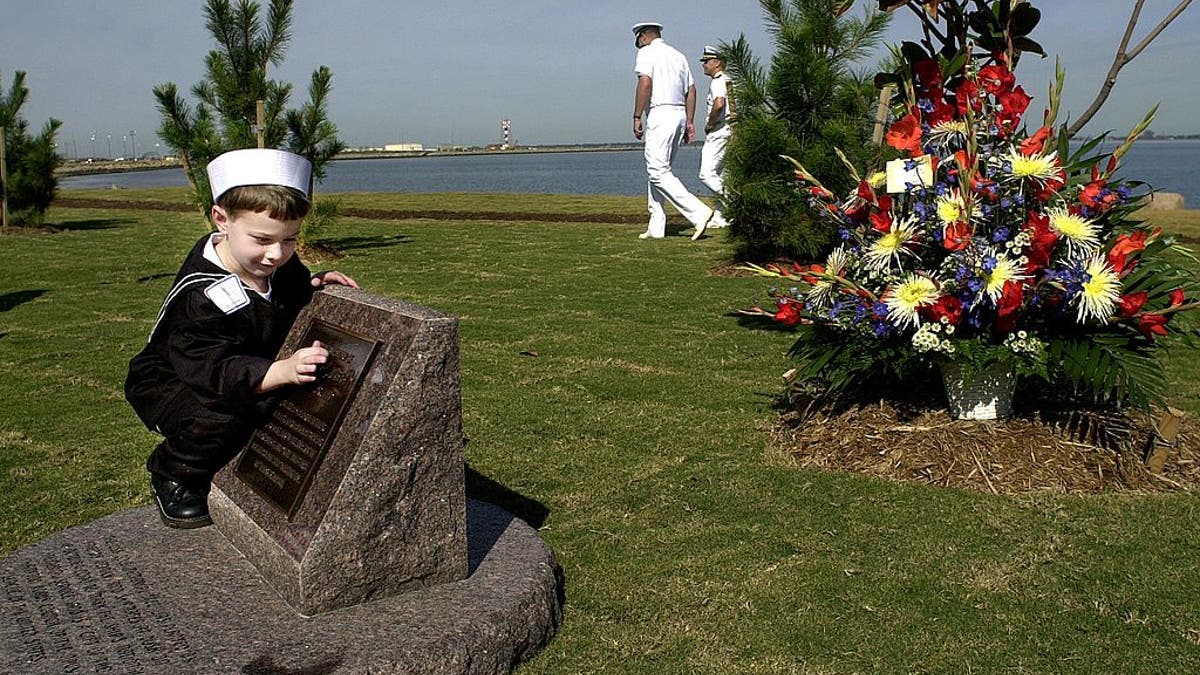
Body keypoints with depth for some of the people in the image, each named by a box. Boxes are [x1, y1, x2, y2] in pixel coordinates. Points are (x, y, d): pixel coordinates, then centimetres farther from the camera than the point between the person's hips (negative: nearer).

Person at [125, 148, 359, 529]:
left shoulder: (280, 265, -9)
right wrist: (282, 372, -55)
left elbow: (295, 302, 11)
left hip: (251, 373, 7)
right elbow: (214, 370, -40)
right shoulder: (202, 296, -33)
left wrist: (316, 287, -13)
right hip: (169, 381, -7)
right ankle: (174, 478, -4)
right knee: (219, 416, -36)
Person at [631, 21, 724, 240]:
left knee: (658, 171, -11)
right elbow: (691, 90, 19)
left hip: (660, 114, -9)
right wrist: (689, 122, 20)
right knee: (658, 170, 12)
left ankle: (698, 212, -21)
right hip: (679, 114, 9)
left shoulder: (646, 52, -1)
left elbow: (645, 83, -17)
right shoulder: (678, 55, 22)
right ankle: (656, 226, 9)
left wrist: (637, 117, -16)